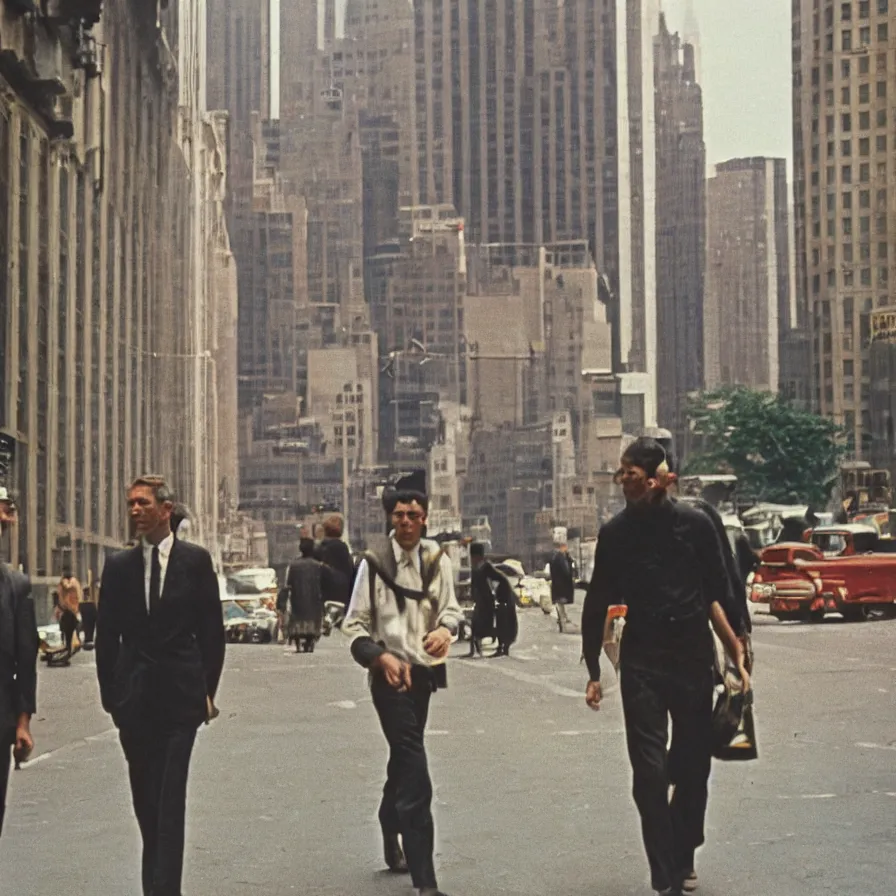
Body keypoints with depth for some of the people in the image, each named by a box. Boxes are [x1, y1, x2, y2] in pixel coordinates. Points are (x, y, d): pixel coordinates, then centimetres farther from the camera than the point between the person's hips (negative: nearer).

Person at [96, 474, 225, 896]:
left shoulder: (195, 560, 0)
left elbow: (212, 630, 3)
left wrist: (207, 690, 0)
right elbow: (106, 636, 8)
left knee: (170, 799, -9)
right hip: (135, 700, 3)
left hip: (180, 698, -3)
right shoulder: (118, 565, 6)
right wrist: (111, 694, 3)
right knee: (145, 800, 11)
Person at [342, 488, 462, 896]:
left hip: (423, 671, 5)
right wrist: (381, 657, -18)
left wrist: (446, 629, -15)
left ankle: (391, 839, 45)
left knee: (403, 759, 22)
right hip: (389, 672, -5)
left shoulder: (437, 560, 0)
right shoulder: (374, 564, -8)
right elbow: (354, 624, -4)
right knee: (414, 772, -13)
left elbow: (451, 608, 8)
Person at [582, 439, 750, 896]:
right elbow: (597, 606, 6)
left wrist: (737, 657, -7)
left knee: (693, 766, 9)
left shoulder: (694, 524, -2)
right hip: (641, 662, 0)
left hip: (693, 660, 0)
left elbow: (718, 597, 1)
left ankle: (682, 858, 31)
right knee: (650, 772, -6)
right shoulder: (615, 533, 2)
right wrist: (593, 673, 4)